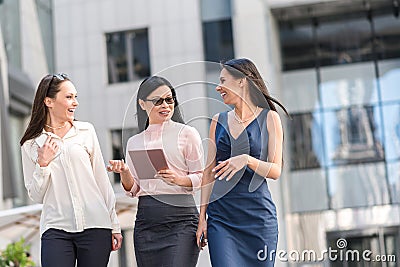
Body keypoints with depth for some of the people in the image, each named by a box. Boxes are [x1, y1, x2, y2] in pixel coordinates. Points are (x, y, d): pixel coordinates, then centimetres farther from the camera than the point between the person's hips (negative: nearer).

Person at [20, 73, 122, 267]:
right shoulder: (31, 145, 5)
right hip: (56, 230, -1)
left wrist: (114, 225, 8)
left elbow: (102, 179, 9)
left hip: (96, 227, 1)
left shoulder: (86, 131, 7)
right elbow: (36, 196, 6)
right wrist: (42, 164, -9)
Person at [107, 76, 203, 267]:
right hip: (146, 221, 4)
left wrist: (180, 180, -17)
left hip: (181, 218, -4)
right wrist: (124, 172, -5)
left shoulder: (187, 133, 4)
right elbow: (133, 190, 14)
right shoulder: (134, 142, 14)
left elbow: (201, 178, 2)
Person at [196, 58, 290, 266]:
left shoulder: (269, 118, 1)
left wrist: (247, 160, -22)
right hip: (221, 216, 2)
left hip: (258, 214, -2)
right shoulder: (219, 121, 11)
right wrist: (202, 216, 5)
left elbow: (276, 171, -4)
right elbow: (209, 172, 11)